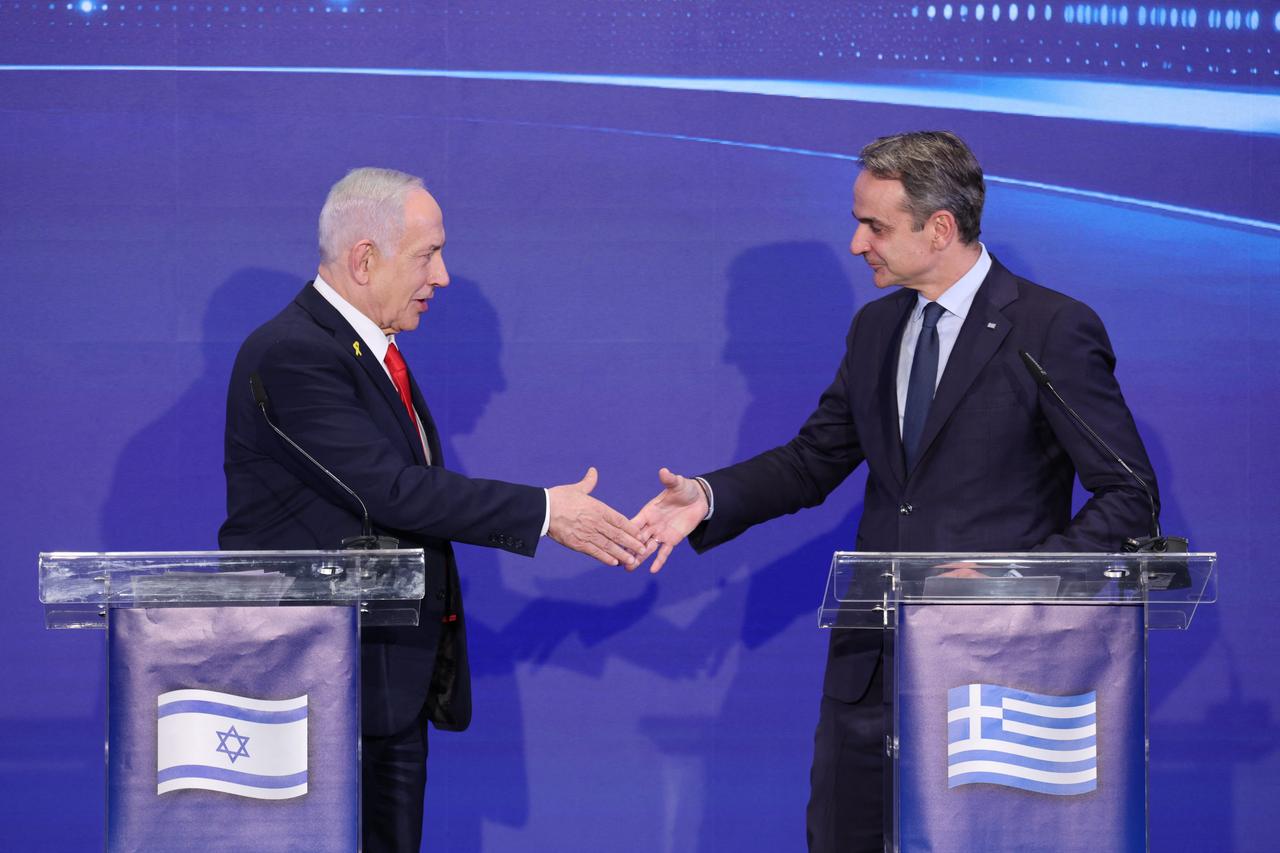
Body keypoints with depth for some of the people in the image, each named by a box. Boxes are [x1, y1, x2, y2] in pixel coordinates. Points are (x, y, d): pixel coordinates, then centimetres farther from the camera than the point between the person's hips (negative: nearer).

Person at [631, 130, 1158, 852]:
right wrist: (709, 497, 1)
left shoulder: (1054, 331, -10)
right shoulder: (876, 328, 11)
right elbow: (816, 460, 18)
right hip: (872, 654, 6)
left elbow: (1129, 498, -9)